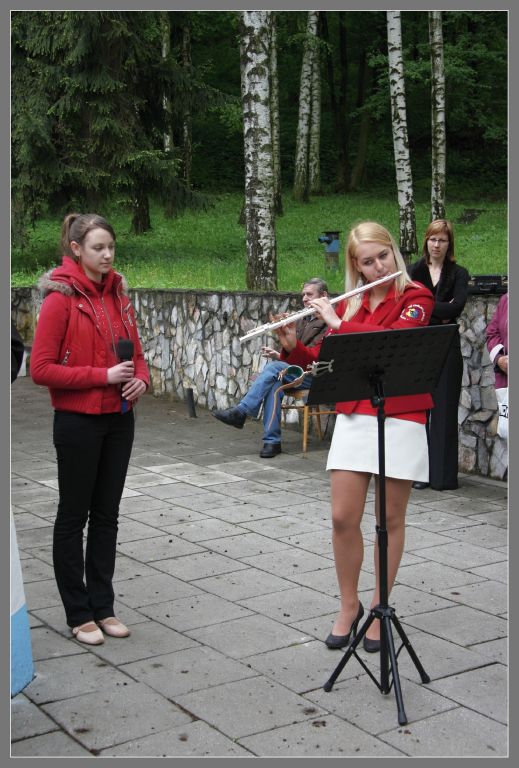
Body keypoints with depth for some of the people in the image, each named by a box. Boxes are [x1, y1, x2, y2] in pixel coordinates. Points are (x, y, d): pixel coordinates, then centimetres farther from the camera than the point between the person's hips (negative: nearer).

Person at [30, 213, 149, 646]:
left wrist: (141, 378, -6)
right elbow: (41, 369, -15)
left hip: (119, 421, 6)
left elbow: (136, 354, 16)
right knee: (74, 515, 6)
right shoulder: (61, 298, -11)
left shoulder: (119, 295, 7)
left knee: (107, 514, 13)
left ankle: (103, 606, 24)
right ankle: (79, 614, 17)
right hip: (79, 423, -6)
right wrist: (102, 376, -20)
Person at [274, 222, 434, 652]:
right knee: (343, 518, 1)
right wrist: (292, 347, -8)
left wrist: (338, 324, -18)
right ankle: (349, 606, 20)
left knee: (390, 519, 5)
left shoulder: (416, 298, -3)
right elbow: (323, 360, 10)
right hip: (352, 419, 4)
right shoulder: (348, 306, 11)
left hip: (401, 421, -4)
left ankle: (379, 610, 19)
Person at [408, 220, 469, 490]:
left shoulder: (458, 274, 6)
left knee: (444, 410, -1)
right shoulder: (414, 271, 10)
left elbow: (458, 306, -10)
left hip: (446, 348, -1)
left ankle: (443, 474, 4)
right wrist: (441, 312, -12)